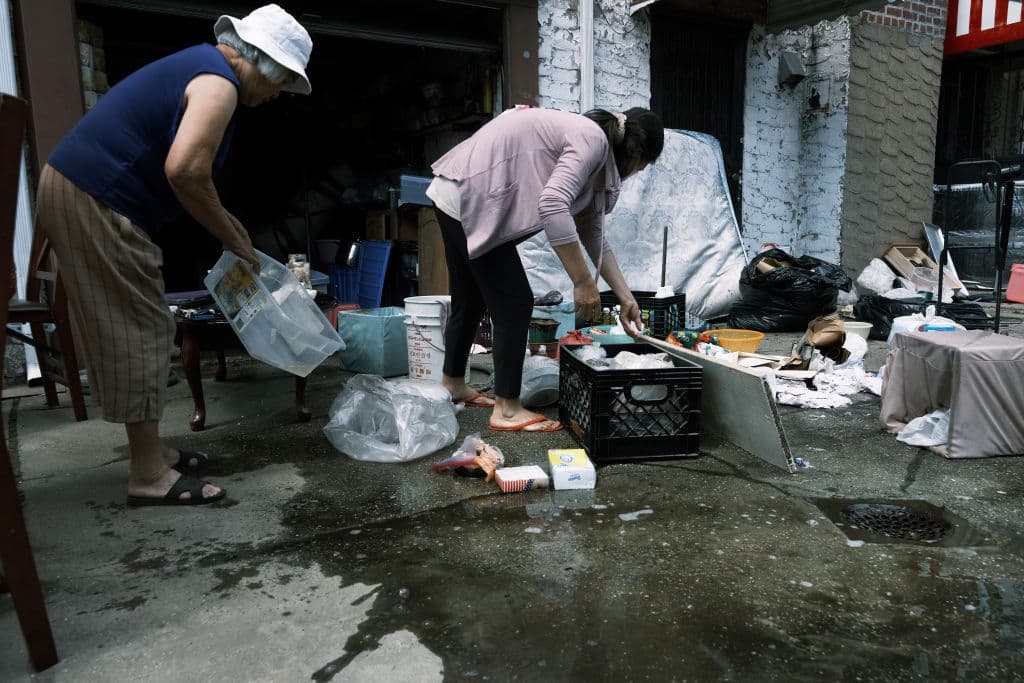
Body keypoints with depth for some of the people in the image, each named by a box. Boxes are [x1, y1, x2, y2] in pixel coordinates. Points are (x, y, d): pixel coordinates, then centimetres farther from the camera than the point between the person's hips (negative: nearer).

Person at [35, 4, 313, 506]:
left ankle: (151, 452, 21)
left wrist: (225, 223, 20)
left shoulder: (199, 67, 20)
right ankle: (148, 477, 0)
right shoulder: (219, 81, -12)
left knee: (137, 329, 12)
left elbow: (178, 167, 23)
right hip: (95, 203, -10)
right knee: (138, 331, -7)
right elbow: (184, 170, -26)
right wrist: (232, 237, -13)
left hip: (76, 192, 10)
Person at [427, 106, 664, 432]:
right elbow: (552, 205, -29)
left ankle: (453, 384, 38)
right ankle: (507, 409, 6)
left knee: (471, 299, 21)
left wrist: (625, 296, 15)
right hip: (470, 201, -10)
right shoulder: (593, 139, -13)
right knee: (515, 303, -4)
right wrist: (583, 281, -25)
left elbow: (593, 231, 16)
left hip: (456, 198, 10)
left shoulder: (585, 137, 16)